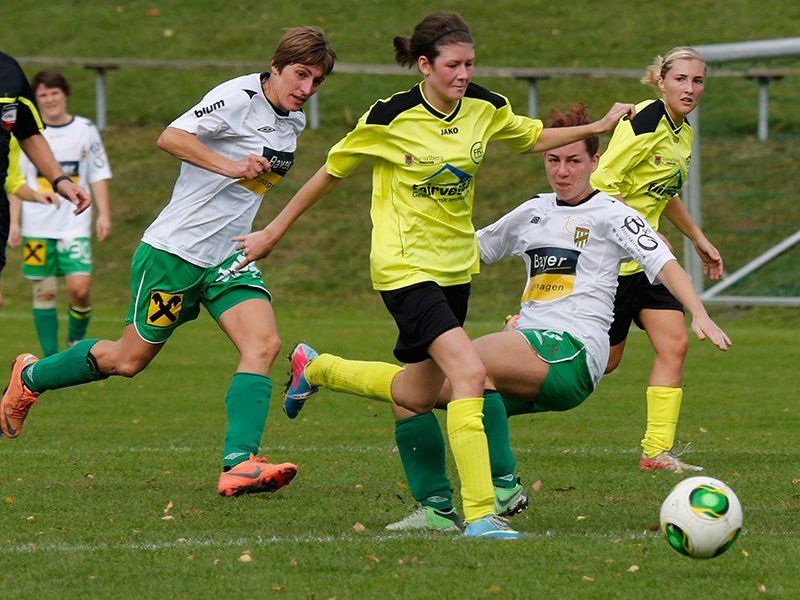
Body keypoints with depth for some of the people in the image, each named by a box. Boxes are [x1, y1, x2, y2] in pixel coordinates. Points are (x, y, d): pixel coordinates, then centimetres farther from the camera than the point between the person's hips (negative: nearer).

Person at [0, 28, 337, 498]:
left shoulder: (294, 121, 9)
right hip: (175, 250, -7)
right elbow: (171, 138, -27)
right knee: (129, 359, 4)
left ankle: (239, 465, -25)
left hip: (227, 256, 7)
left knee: (264, 344, -17)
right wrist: (228, 166, -36)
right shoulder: (239, 96, -17)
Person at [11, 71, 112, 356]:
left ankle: (77, 339, 13)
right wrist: (12, 220, -2)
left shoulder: (85, 129, 5)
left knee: (80, 287, -13)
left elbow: (98, 175, 10)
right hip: (37, 227, 0)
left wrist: (104, 215, 2)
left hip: (75, 225, 0)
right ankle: (50, 357, 8)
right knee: (44, 292, 0)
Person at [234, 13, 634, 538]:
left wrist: (599, 127, 10)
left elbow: (534, 139, 20)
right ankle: (479, 513, -23)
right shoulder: (391, 119, -15)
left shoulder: (485, 109, -1)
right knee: (470, 374, -24)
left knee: (418, 396, 20)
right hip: (405, 268, -7)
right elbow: (331, 173, -3)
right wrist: (273, 233, 4)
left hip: (456, 267, 7)